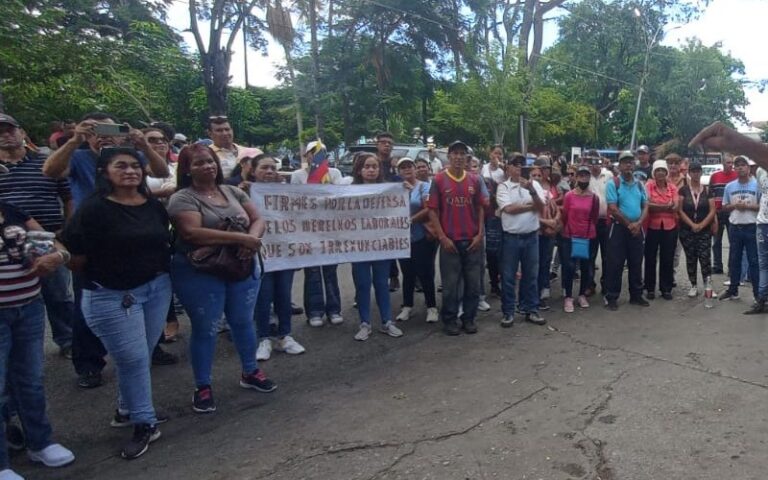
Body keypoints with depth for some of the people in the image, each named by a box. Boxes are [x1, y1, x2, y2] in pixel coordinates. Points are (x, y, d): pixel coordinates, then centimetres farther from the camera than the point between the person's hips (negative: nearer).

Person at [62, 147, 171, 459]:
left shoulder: (154, 206, 4)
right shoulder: (94, 209, -15)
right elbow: (76, 257, -13)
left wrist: (160, 271, 8)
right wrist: (101, 276, -3)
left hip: (157, 288, 6)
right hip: (111, 296, -6)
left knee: (144, 355, 14)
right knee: (133, 359, -1)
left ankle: (127, 409, 36)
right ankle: (144, 424, 15)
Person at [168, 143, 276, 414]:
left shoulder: (233, 192, 8)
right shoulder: (183, 198, -10)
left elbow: (257, 220, 5)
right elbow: (193, 233, -24)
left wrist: (253, 240, -19)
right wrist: (241, 238, -26)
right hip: (199, 273, -5)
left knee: (243, 322, 16)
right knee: (205, 329, 5)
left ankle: (250, 372, 35)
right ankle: (202, 387, 21)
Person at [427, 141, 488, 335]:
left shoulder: (475, 180, 6)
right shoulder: (438, 179, -3)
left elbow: (481, 208, 9)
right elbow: (432, 210, -4)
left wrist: (480, 234, 0)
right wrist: (442, 237, -9)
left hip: (473, 241, 3)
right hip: (449, 241, -3)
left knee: (473, 282, 9)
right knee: (450, 284, 5)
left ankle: (469, 318, 23)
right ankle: (449, 320, 19)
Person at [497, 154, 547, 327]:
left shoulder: (534, 184, 5)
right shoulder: (503, 187, -3)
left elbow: (541, 206, -6)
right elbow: (509, 209, -17)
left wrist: (532, 190, -22)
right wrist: (532, 205, -7)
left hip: (531, 236, 3)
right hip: (511, 237, -2)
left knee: (531, 275, 10)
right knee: (508, 276, 3)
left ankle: (531, 310, 21)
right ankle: (508, 312, 13)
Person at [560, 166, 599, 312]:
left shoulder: (594, 198, 0)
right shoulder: (569, 196, -6)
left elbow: (595, 218, 10)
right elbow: (564, 216, 3)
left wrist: (589, 229, 14)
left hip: (589, 237, 2)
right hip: (570, 237, -2)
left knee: (586, 267, 10)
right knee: (569, 266, -5)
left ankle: (582, 295, 24)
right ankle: (568, 297, 4)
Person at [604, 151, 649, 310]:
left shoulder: (639, 184, 10)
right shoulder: (613, 184, -6)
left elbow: (645, 206, 8)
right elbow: (612, 208, -13)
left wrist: (638, 223, -9)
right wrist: (628, 224, -11)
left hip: (637, 228, 5)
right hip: (619, 227, -5)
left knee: (636, 264, 11)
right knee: (615, 264, -2)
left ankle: (636, 295, 22)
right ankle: (611, 297, 4)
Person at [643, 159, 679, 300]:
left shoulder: (672, 187, 6)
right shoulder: (648, 186, -3)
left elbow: (676, 207, -5)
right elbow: (647, 205, -16)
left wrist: (656, 206, -18)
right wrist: (666, 206, -18)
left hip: (670, 227, 3)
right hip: (652, 227, -2)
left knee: (668, 259, 8)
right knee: (650, 258, 5)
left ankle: (666, 289, 18)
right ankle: (650, 288, 15)